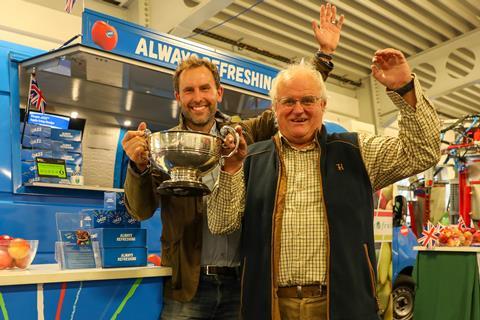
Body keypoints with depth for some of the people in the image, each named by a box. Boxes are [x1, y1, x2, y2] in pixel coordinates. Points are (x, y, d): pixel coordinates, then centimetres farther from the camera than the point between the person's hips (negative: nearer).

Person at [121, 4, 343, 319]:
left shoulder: (246, 134, 4)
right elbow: (141, 210, -6)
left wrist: (325, 54, 2)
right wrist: (139, 165, -24)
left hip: (243, 284, 1)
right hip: (187, 288, -1)